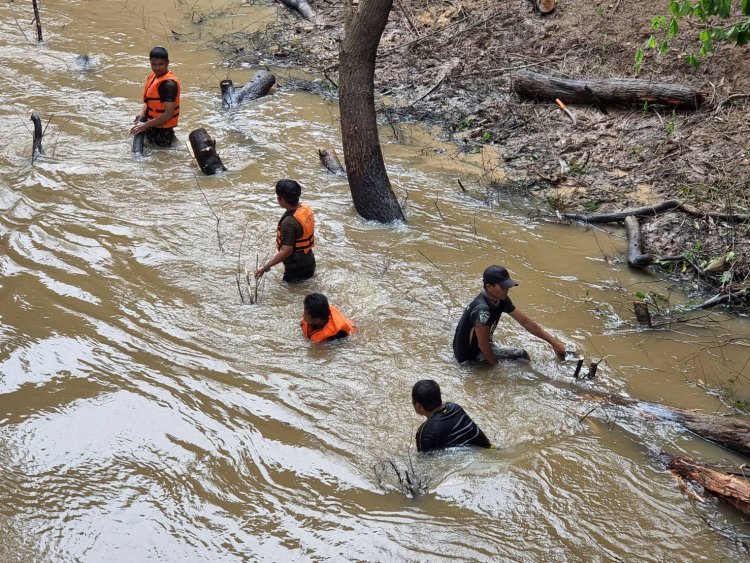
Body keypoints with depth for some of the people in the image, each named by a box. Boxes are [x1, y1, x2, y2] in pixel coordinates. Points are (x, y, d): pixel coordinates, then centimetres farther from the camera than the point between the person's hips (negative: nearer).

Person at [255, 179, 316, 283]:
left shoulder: (289, 223, -31)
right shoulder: (306, 208, -5)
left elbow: (286, 251, -30)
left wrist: (265, 267, -25)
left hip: (296, 269, -9)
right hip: (309, 262, 9)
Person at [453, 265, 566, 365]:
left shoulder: (501, 301, -6)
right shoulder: (482, 309, -33)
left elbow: (526, 322, -1)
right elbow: (482, 344, -25)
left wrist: (553, 342, -3)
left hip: (478, 348, 8)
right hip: (469, 357, -8)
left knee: (522, 355, 16)